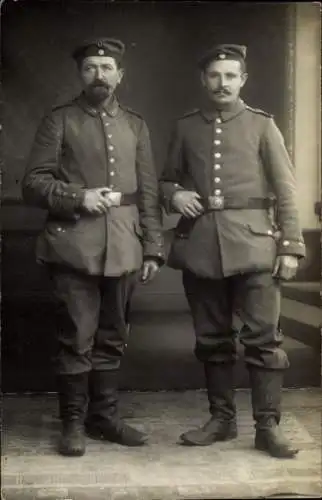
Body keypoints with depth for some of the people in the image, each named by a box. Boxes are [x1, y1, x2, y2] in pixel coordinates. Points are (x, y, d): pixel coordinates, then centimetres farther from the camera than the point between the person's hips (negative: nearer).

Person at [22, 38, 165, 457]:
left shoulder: (136, 126, 14)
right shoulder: (58, 121, 3)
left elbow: (149, 194, 12)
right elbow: (33, 184, -1)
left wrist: (153, 249, 6)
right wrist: (79, 197, -16)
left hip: (123, 249, 4)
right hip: (75, 246, -3)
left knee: (112, 338, 10)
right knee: (77, 337, -2)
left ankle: (105, 416, 24)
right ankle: (74, 422, 13)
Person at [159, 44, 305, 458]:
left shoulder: (262, 125, 4)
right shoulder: (185, 127, 10)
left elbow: (285, 190, 2)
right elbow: (167, 178, 19)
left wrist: (290, 247, -5)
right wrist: (173, 195, -5)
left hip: (252, 244, -2)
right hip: (200, 245, 3)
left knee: (263, 337, -4)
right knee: (211, 339, 9)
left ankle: (267, 426, 6)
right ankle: (222, 418, 23)